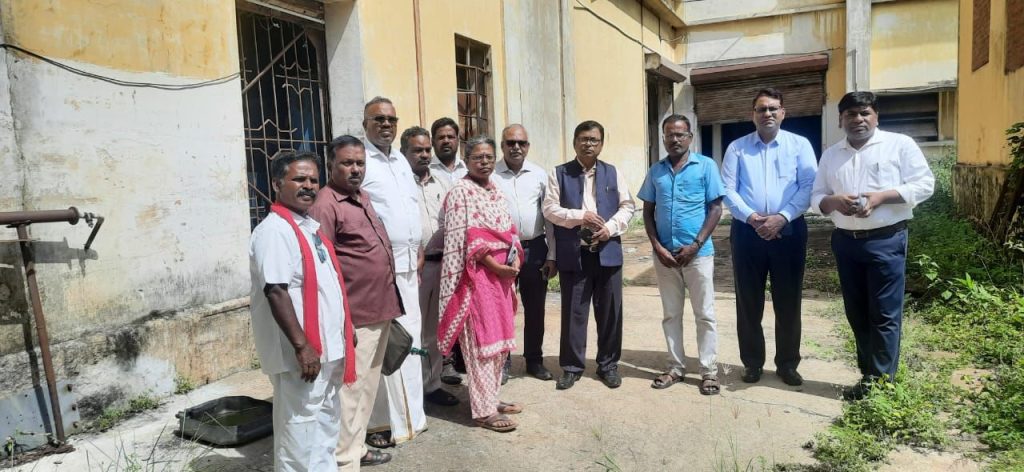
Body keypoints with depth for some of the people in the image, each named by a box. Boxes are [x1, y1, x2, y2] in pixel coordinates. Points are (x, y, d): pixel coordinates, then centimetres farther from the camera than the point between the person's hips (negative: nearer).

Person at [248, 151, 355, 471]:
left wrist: (340, 335, 20)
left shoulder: (310, 226, 12)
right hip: (301, 352, -9)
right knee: (300, 430, 2)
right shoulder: (274, 231, -17)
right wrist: (302, 346, -26)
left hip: (326, 347, 10)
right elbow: (276, 291, -24)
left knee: (327, 422, 21)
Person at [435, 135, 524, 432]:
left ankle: (491, 397, 25)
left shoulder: (495, 191, 15)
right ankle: (484, 410, 3)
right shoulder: (461, 191, -9)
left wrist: (515, 259, -1)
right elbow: (464, 239, -16)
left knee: (499, 338, 13)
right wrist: (494, 265, -18)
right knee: (481, 340, -4)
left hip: (501, 272, 8)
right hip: (478, 274, -8)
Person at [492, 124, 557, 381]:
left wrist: (551, 255, 2)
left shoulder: (540, 175, 4)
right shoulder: (491, 175, -2)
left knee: (535, 308, 12)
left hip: (535, 248, 2)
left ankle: (534, 360, 27)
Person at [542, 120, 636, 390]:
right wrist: (580, 216, -15)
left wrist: (611, 227, -11)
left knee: (609, 312, 9)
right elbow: (550, 209, -4)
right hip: (573, 254, -2)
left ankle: (608, 365, 24)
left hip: (607, 252, 2)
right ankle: (571, 367, 18)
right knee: (573, 312, 5)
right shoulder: (559, 174, 4)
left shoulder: (613, 173, 11)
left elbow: (627, 206, 7)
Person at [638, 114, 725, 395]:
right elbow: (648, 212, 9)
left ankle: (709, 370, 14)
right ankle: (675, 367, 22)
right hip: (664, 254, 3)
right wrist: (657, 247, -4)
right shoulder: (656, 171, 8)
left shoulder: (706, 166, -2)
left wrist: (695, 245, -12)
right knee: (671, 314, 11)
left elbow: (716, 208, -4)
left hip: (698, 253, -3)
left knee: (704, 314, 4)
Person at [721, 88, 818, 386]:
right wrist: (751, 217, -15)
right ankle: (752, 362, 20)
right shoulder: (737, 148, 7)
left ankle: (787, 363, 20)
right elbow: (728, 189, -1)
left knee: (788, 301, 6)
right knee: (748, 301, 6)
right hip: (747, 231, 1)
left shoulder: (800, 145, 5)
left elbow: (809, 187, -4)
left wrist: (782, 217, -17)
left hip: (789, 230, 0)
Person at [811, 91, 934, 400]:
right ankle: (868, 375, 22)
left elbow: (924, 184, -6)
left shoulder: (900, 145, 0)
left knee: (885, 314, -3)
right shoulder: (830, 155, 13)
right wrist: (834, 201, -11)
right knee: (857, 314, 11)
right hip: (846, 242, 5)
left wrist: (880, 196, -18)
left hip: (886, 241, -4)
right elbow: (816, 196, 11)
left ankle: (881, 383, 6)